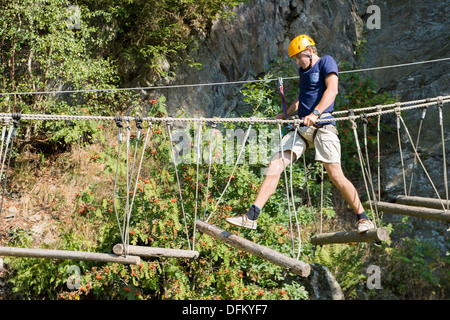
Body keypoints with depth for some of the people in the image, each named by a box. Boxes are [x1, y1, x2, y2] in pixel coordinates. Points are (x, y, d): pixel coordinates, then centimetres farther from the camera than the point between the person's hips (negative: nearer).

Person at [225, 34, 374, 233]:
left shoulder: (326, 62, 2)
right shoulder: (303, 70, 25)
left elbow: (332, 89, -14)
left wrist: (315, 113, -27)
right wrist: (285, 115, 31)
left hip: (322, 126, -7)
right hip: (302, 128, 7)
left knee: (336, 175, -12)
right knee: (275, 165, -6)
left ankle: (362, 217, 7)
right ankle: (252, 216, -7)